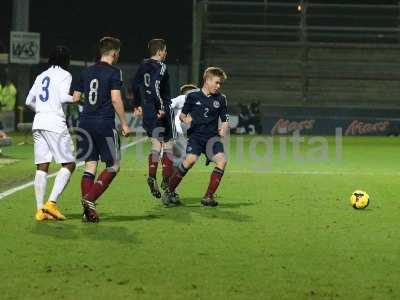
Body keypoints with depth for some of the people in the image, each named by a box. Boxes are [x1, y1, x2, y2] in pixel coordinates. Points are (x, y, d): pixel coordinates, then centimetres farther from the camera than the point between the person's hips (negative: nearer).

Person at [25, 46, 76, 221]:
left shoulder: (42, 76, 18)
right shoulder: (64, 75, 0)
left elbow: (29, 101, 18)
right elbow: (64, 97, -13)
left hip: (38, 122, 7)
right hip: (55, 123, -7)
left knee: (42, 167, 5)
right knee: (69, 164, -1)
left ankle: (40, 210, 1)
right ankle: (51, 202, -14)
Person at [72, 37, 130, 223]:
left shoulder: (86, 72, 12)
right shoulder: (114, 72, -5)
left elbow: (75, 98, 14)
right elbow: (115, 99, -13)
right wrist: (124, 123, -6)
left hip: (85, 123, 6)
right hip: (105, 124, -6)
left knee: (90, 166, 7)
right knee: (113, 166, 7)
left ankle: (88, 211, 1)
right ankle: (90, 199, -9)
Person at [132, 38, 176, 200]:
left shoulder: (143, 65, 11)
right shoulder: (160, 67, -13)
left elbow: (135, 85, 17)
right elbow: (155, 87, -26)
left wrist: (137, 106, 25)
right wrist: (162, 107, -24)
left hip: (147, 110, 7)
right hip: (162, 112, -7)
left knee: (156, 145, 12)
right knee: (167, 146, 4)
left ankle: (152, 176, -5)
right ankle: (166, 180, 6)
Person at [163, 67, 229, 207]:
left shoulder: (221, 99, 8)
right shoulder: (193, 96, 2)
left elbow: (224, 120, 12)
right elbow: (182, 114, 10)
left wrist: (223, 129, -10)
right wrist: (185, 119, -13)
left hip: (212, 136, 3)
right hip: (195, 135, -3)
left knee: (222, 160, -22)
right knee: (191, 159, -28)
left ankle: (208, 196, -12)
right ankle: (169, 191, -12)